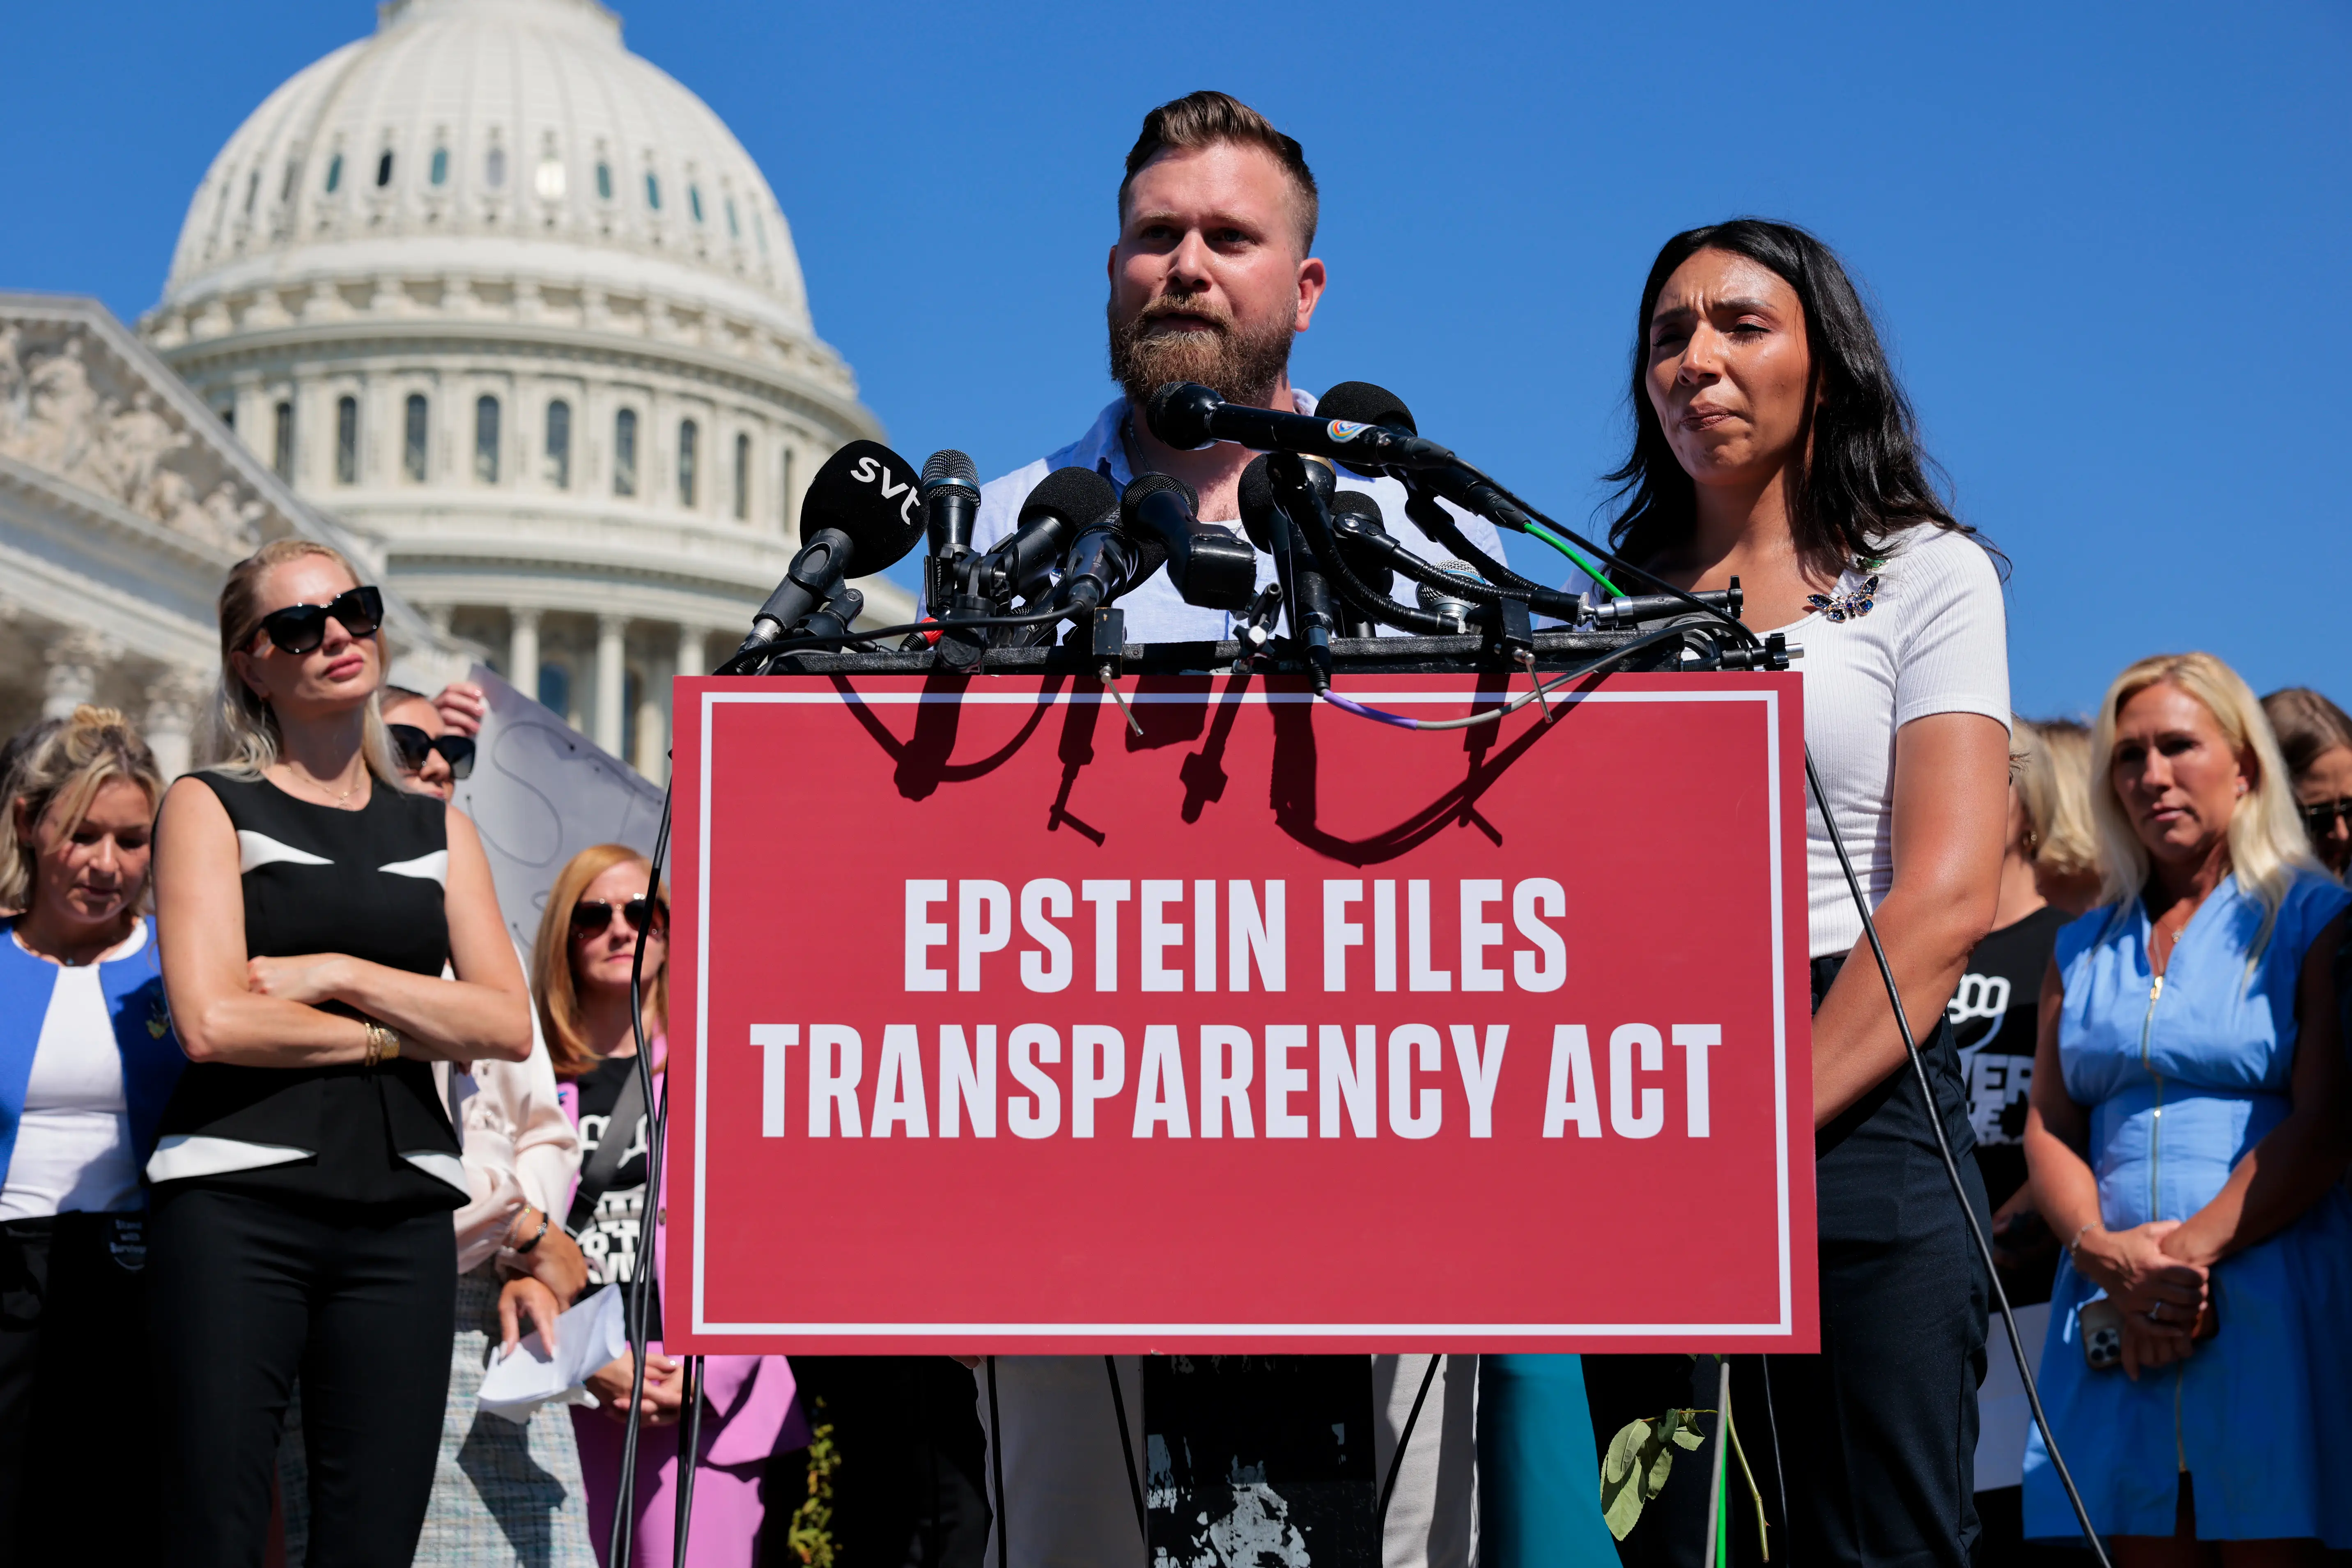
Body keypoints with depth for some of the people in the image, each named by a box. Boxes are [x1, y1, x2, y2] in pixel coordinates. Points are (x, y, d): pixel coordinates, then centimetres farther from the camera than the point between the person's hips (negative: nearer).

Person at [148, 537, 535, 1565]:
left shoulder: (439, 831, 17)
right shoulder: (211, 806, 6)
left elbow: (509, 1026, 6)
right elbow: (212, 1020, -8)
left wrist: (341, 975, -5)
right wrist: (397, 1032, 1)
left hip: (402, 1216, 4)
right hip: (238, 1208, -4)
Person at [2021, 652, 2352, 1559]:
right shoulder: (2084, 950, 19)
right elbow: (2048, 1127, 12)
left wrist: (2190, 1251, -14)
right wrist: (2106, 1255, -8)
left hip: (2273, 1301, -4)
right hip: (2120, 1315, 4)